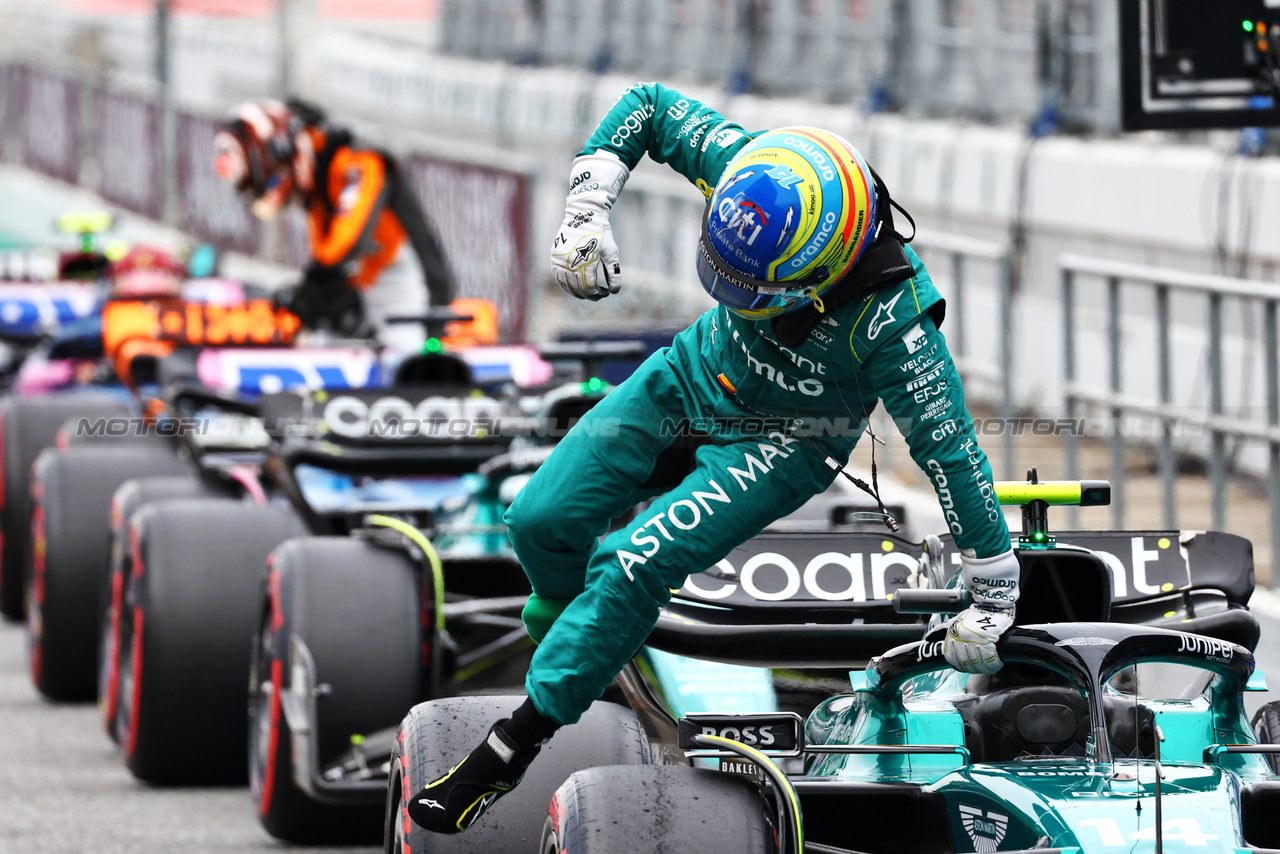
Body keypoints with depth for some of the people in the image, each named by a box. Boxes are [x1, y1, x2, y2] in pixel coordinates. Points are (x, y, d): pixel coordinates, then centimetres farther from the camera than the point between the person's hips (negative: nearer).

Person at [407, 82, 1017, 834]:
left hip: (786, 442, -5)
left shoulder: (892, 322, -39)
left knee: (636, 564, -21)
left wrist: (995, 590, -18)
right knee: (541, 522, -1)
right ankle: (565, 614, 35)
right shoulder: (751, 170, -29)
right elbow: (648, 105, -12)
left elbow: (949, 448, -27)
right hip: (696, 373, 5)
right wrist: (587, 209, -22)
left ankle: (512, 751, -7)